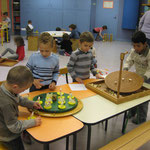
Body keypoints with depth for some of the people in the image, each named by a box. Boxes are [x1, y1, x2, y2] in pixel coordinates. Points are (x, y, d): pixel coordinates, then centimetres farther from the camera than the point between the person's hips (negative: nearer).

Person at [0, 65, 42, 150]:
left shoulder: (7, 86, -18)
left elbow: (19, 98, 6)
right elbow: (15, 127, -28)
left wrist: (31, 104, -6)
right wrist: (33, 122, -21)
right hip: (10, 137, -7)